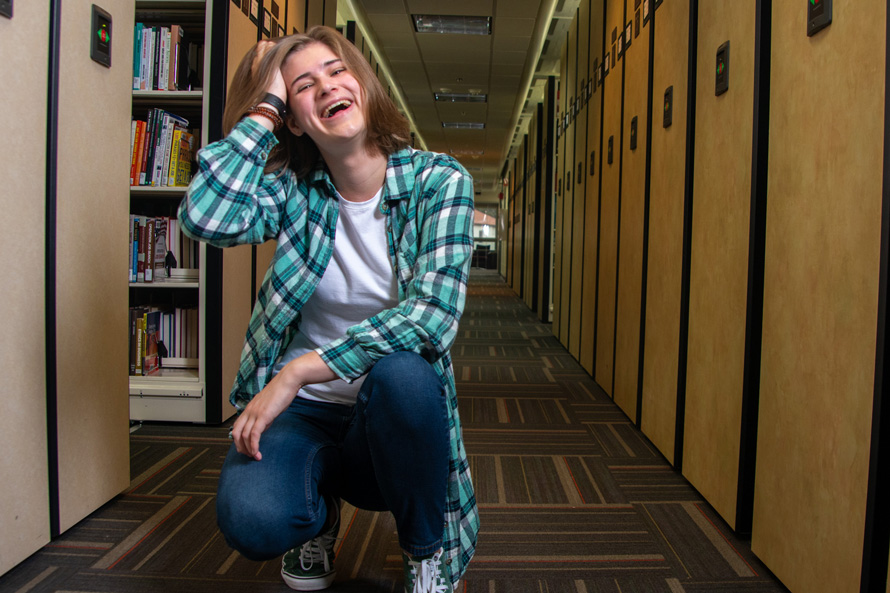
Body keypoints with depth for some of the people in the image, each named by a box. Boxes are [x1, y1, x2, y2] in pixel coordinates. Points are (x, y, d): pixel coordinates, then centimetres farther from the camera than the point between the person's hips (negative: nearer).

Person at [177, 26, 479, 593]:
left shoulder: (439, 181, -8)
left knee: (402, 371, -35)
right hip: (301, 410, 1)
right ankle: (320, 505, 12)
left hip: (393, 415, 0)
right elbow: (206, 216, -24)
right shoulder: (292, 189, -2)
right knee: (253, 519, -28)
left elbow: (433, 312, -21)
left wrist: (299, 370, -25)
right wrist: (264, 108, -12)